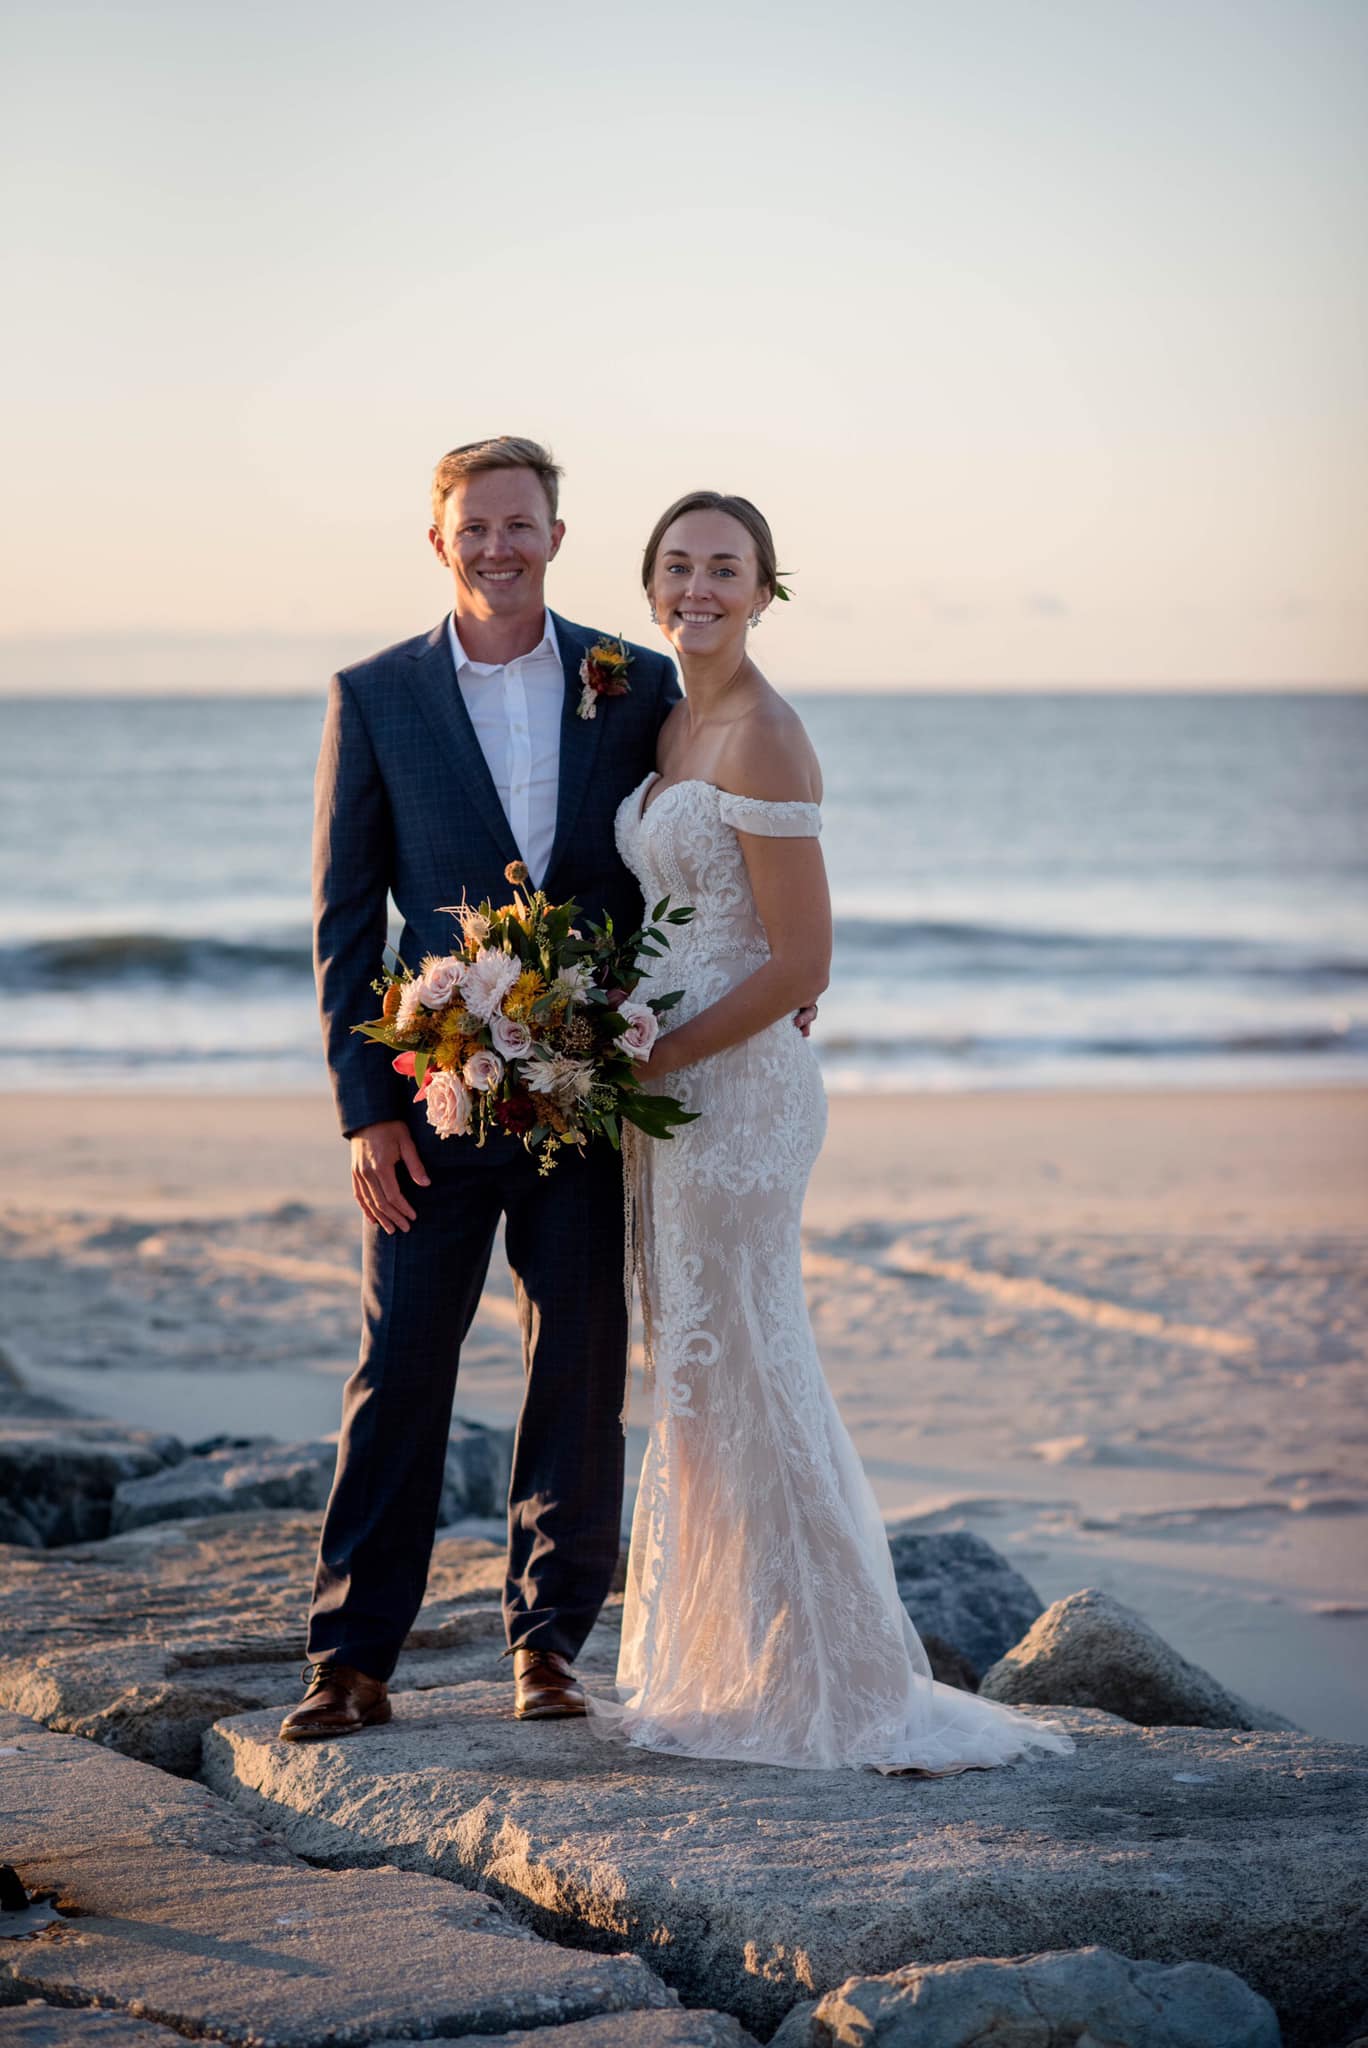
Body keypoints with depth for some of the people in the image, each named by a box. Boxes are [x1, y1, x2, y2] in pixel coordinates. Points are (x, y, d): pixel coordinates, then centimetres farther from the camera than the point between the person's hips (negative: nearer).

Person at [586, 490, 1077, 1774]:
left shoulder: (762, 740, -16)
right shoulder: (674, 724, 12)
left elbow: (800, 965, -19)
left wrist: (650, 1057, -16)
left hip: (734, 1090, -9)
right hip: (670, 1084, 9)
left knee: (743, 1378, -3)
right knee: (696, 1379, 13)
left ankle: (816, 1684, 7)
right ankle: (712, 1667, 22)